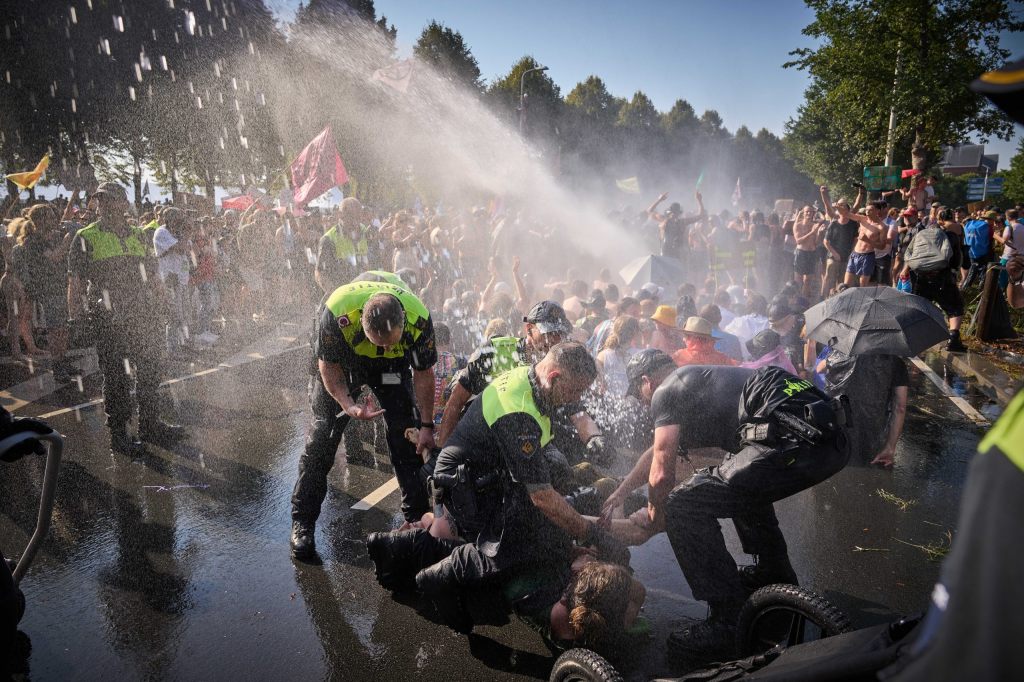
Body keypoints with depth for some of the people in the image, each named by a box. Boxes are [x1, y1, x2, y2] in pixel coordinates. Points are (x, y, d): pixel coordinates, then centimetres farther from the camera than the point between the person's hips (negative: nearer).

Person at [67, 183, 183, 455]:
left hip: (144, 316, 4)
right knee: (116, 378, 1)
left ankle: (151, 425, 24)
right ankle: (118, 434, 10)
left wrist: (162, 306, 13)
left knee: (149, 372, 10)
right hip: (108, 320, -4)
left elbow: (153, 276, 17)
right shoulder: (85, 238, 2)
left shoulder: (138, 236, 14)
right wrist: (74, 317, -8)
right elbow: (75, 282, -1)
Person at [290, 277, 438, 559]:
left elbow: (423, 374, -16)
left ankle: (418, 515, 11)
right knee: (323, 435, -7)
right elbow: (329, 366, -20)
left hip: (392, 367, 2)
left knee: (408, 435, -5)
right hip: (340, 360, -1)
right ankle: (302, 521, 6)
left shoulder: (419, 319, -34)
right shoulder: (336, 313, -40)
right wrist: (348, 405, -34)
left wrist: (426, 426, -11)